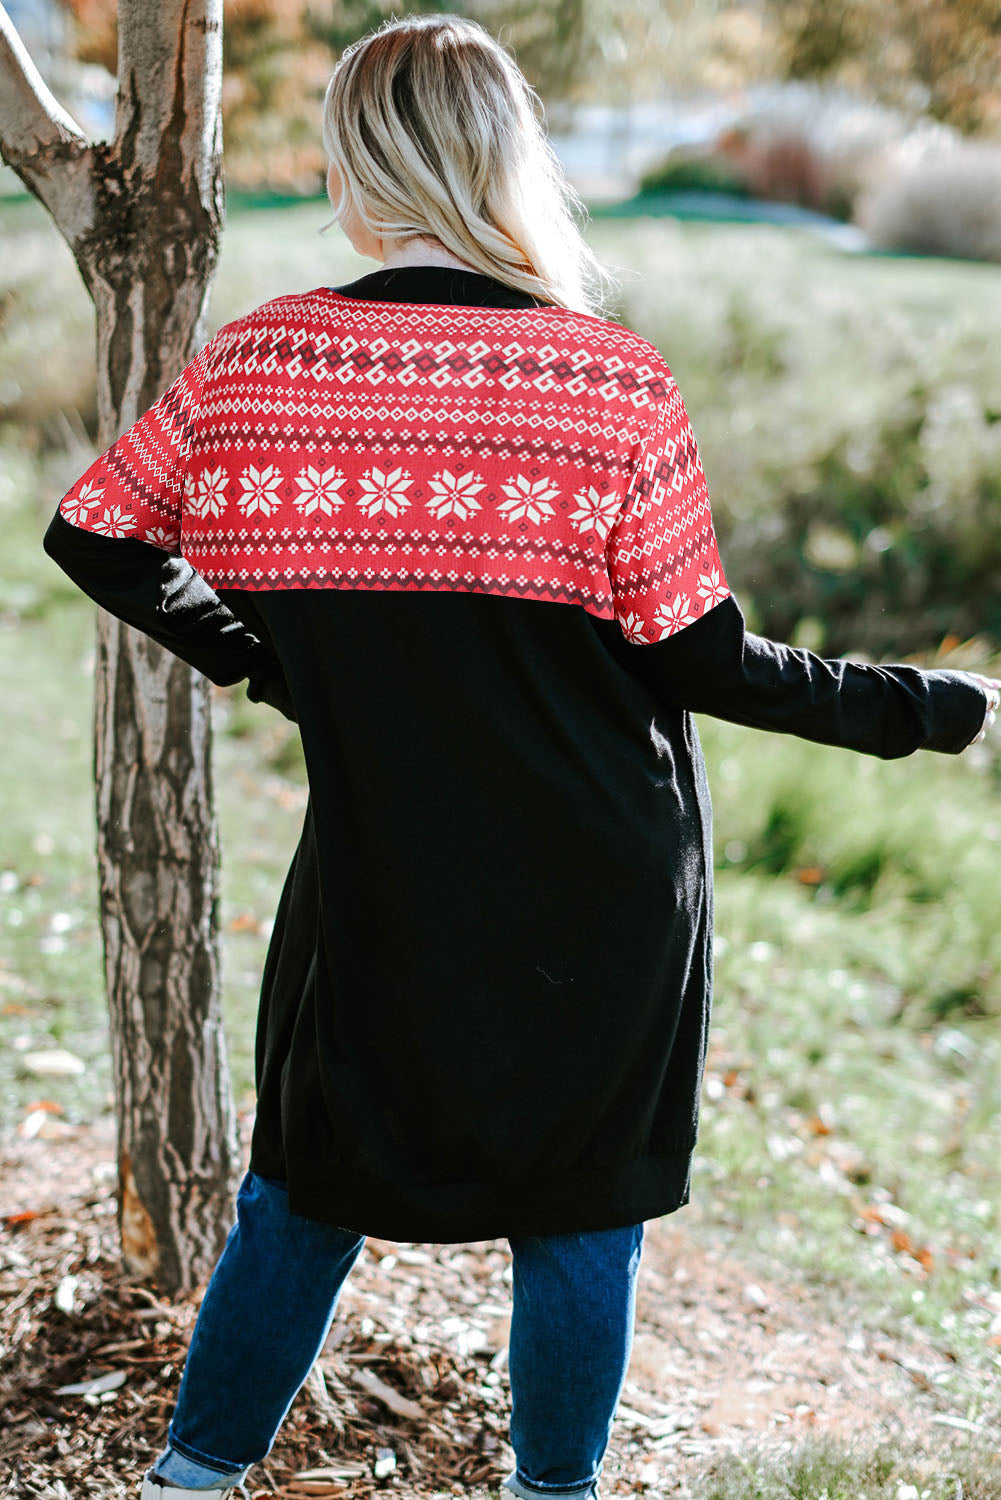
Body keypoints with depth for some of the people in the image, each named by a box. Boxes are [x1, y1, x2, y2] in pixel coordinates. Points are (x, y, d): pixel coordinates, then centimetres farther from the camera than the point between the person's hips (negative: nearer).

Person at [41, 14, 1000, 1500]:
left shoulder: (257, 360, -7)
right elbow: (702, 662, -11)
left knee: (307, 1186, 19)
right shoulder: (616, 381, -13)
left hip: (378, 875, 2)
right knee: (581, 1212, 14)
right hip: (605, 891, -2)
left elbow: (94, 537, 3)